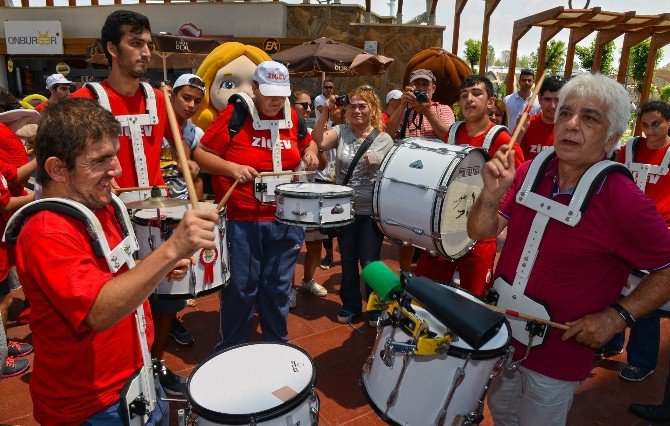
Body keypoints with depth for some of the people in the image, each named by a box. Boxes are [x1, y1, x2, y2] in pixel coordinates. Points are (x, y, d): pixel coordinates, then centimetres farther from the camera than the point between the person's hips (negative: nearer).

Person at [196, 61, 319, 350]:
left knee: (278, 288, 14)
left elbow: (308, 142, 25)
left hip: (285, 220, 4)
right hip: (241, 220, -4)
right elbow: (201, 153, -6)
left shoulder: (292, 117, 6)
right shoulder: (235, 115, -7)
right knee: (240, 288, 7)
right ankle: (232, 351, 29)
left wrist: (310, 154, 3)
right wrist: (232, 167, -22)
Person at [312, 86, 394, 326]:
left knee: (369, 262, 4)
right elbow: (318, 141, -15)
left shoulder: (384, 140, -2)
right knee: (348, 260, 15)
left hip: (372, 211, -2)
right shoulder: (341, 132, 2)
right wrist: (326, 111, -17)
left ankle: (375, 308, 26)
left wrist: (377, 163, -18)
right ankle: (350, 304, 34)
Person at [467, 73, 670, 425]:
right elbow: (481, 231, -6)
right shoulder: (532, 171, -7)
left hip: (558, 353, -5)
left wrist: (616, 316, -20)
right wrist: (492, 194, -24)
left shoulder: (623, 200, -24)